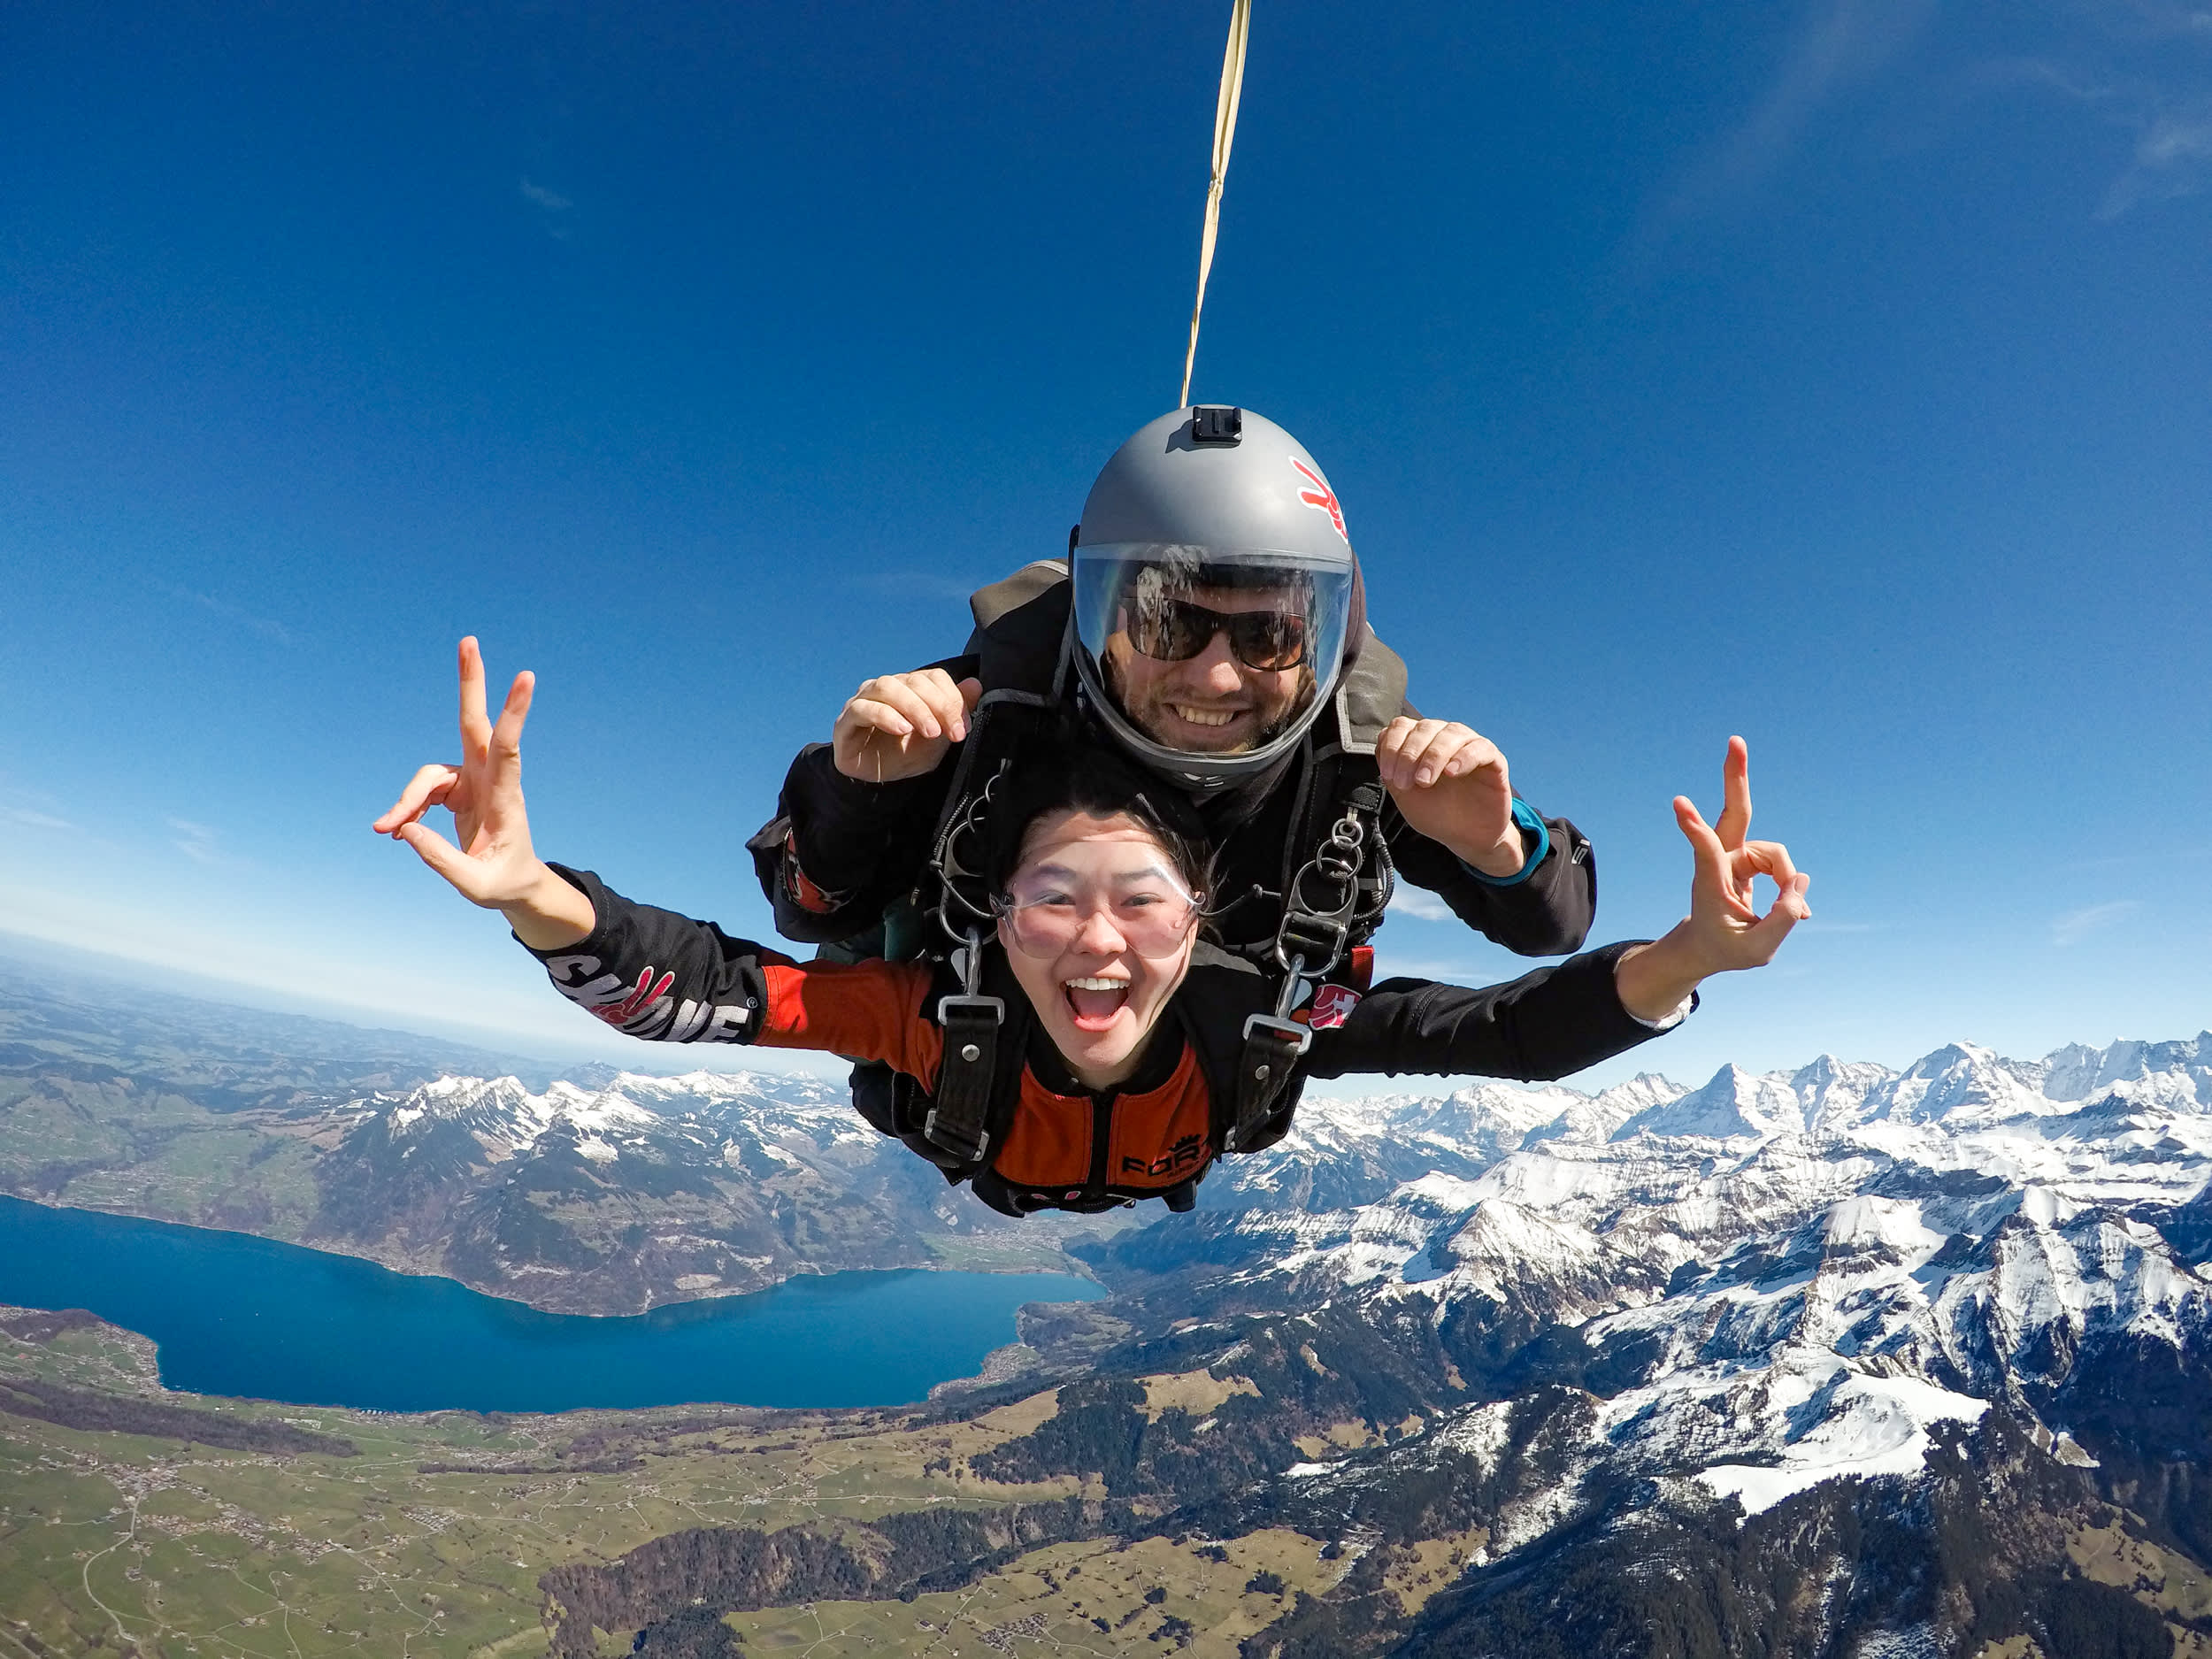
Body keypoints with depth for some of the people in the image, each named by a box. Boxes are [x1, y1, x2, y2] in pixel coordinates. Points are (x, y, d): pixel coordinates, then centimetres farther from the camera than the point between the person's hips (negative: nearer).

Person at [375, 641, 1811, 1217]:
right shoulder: (944, 1010, -47)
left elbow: (1516, 1032, -43)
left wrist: (1684, 958, -61)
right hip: (963, 1169, 0)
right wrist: (541, 902, -67)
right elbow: (687, 990, -47)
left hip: (1170, 1185, 1)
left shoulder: (1258, 1015, -45)